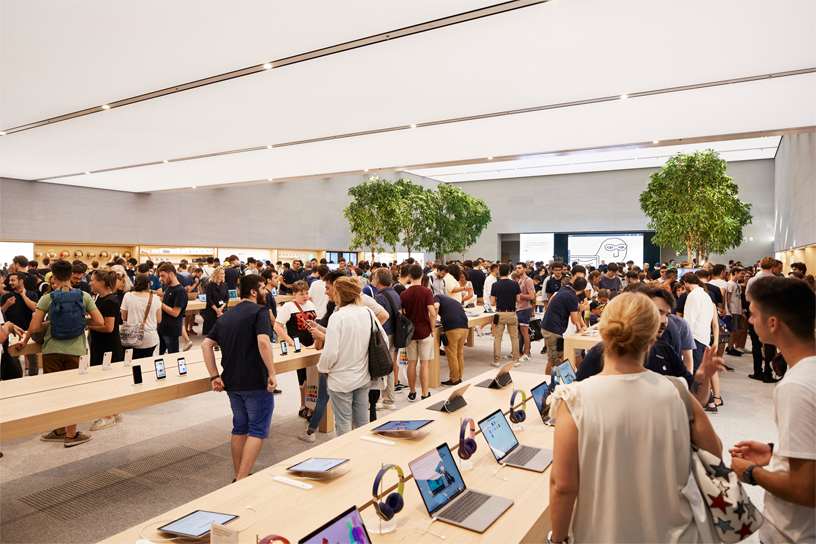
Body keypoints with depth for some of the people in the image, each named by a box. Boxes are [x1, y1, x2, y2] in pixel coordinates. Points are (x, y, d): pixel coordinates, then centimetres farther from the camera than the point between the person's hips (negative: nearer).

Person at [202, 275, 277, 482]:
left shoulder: (226, 316, 14)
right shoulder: (259, 311, -11)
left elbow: (206, 345, 9)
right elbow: (263, 342, -26)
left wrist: (215, 376, 6)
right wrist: (272, 374, -22)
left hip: (232, 382, 8)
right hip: (256, 382, -7)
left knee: (240, 428, 19)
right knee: (257, 431, 2)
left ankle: (239, 477, 28)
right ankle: (242, 481, -3)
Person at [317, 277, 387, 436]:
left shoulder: (337, 317, -19)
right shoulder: (368, 312, -2)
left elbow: (330, 353, -22)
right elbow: (384, 339, 6)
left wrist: (323, 368, -2)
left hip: (341, 380, -6)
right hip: (363, 377, 6)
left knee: (343, 424, 7)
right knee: (362, 421, 18)